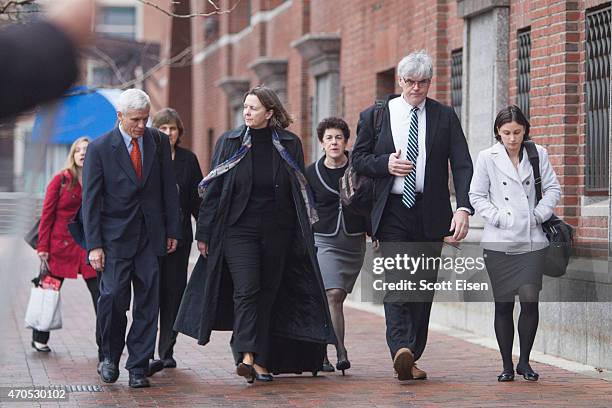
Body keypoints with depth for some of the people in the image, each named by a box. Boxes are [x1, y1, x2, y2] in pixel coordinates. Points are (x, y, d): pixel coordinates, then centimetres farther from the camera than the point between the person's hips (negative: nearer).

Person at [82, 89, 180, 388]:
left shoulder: (159, 142, 5)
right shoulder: (100, 148, -4)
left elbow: (169, 188, 10)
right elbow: (91, 200, -4)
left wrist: (172, 230, 6)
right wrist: (94, 245, -9)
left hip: (150, 234, 3)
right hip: (115, 237, -3)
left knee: (148, 302, 0)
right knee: (113, 296, -11)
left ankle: (138, 367, 7)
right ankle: (110, 356, 13)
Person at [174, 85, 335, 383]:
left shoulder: (289, 145, 4)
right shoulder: (229, 143, 3)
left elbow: (301, 193, 7)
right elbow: (212, 190, 3)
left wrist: (303, 235, 3)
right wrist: (204, 233, -1)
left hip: (277, 233, 1)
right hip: (238, 230, -1)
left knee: (268, 294, 5)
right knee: (246, 289, -16)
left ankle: (262, 361, 11)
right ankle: (247, 356, -24)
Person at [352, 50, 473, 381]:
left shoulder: (444, 117, 6)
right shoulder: (375, 115, 6)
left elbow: (462, 165, -1)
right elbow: (358, 159, 10)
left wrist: (463, 208, -16)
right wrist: (385, 164, -11)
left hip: (430, 214, 2)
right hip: (392, 211, -1)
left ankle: (411, 357, 14)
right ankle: (401, 350, -27)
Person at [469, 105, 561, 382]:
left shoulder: (538, 154, 6)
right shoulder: (487, 158, 2)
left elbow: (553, 189, 9)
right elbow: (477, 196, 4)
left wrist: (538, 215, -4)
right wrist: (498, 217, -8)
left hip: (532, 242, 1)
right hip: (499, 243, -1)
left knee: (530, 300, -8)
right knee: (503, 305, 2)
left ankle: (524, 361, 9)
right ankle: (507, 365, 13)